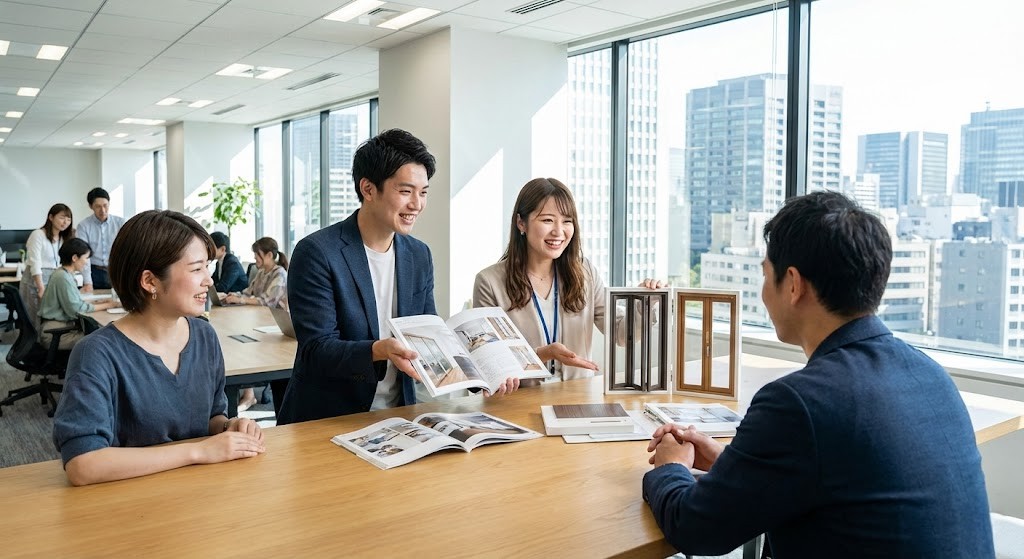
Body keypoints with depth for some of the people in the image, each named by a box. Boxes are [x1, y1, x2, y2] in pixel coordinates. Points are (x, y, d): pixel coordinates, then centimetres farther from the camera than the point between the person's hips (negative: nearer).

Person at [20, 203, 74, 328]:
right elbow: (35, 264, -15)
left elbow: (62, 264, 9)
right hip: (36, 280, -6)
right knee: (38, 320, -3)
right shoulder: (38, 235, -9)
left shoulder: (63, 239, 13)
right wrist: (41, 288, -21)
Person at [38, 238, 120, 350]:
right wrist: (105, 306, -11)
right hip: (54, 331, -9)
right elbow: (75, 309, -18)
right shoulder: (63, 277, -17)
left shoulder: (65, 274, 13)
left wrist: (99, 303, 4)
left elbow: (74, 302, 14)